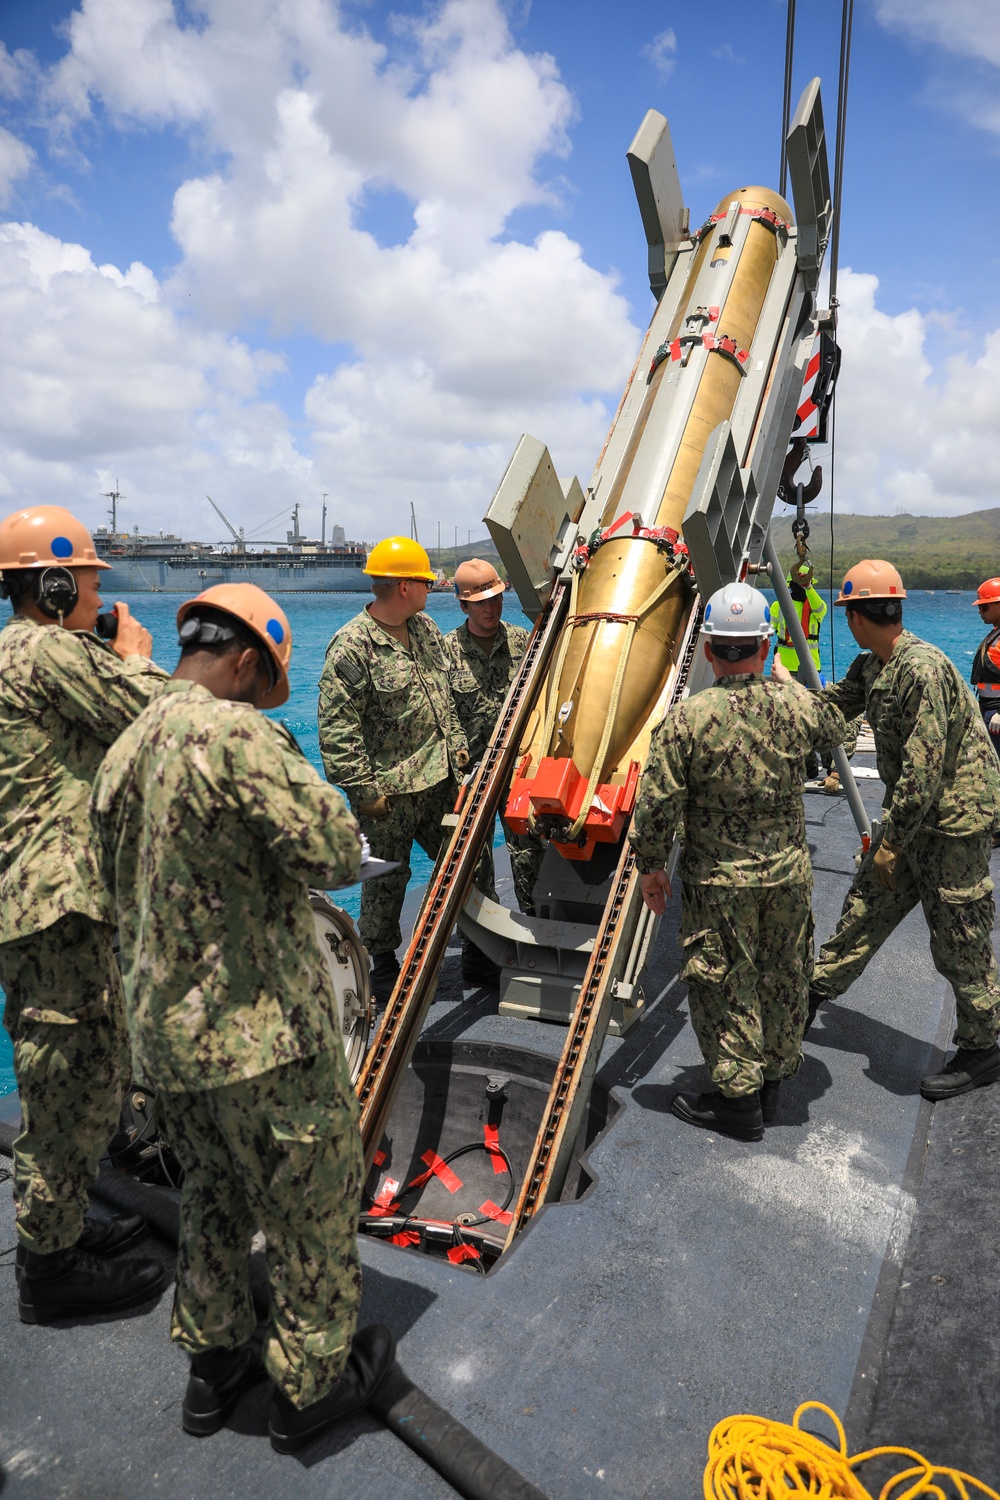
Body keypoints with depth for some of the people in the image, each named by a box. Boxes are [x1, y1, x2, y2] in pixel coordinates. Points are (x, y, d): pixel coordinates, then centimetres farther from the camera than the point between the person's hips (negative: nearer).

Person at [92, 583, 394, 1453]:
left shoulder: (124, 753, 7)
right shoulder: (238, 735, -21)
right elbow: (337, 856, -24)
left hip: (164, 1025, 8)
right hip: (263, 1030, -8)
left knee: (216, 1194, 26)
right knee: (313, 1203, 12)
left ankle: (214, 1364, 42)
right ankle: (313, 1381, 30)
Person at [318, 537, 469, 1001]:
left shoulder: (426, 628, 9)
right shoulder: (352, 646, -17)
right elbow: (337, 728, -18)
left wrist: (457, 746, 16)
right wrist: (362, 788, -18)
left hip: (439, 777, 7)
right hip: (388, 790, -7)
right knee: (387, 879, 6)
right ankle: (382, 965, 25)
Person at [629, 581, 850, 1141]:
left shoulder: (687, 719, -17)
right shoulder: (799, 704, -6)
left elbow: (658, 806, -14)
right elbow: (836, 728, 19)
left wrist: (652, 867, 0)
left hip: (720, 880, -4)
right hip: (789, 871, 4)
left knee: (725, 986, 9)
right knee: (783, 980, 18)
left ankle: (738, 1098, 19)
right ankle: (773, 1080, 35)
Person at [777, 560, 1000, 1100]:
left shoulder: (924, 670, -25)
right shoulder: (870, 667, 5)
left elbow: (923, 769, -26)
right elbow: (830, 706, 22)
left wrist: (892, 843, -20)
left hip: (956, 820, -9)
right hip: (914, 815, 9)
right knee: (866, 904, 18)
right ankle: (818, 988, 34)